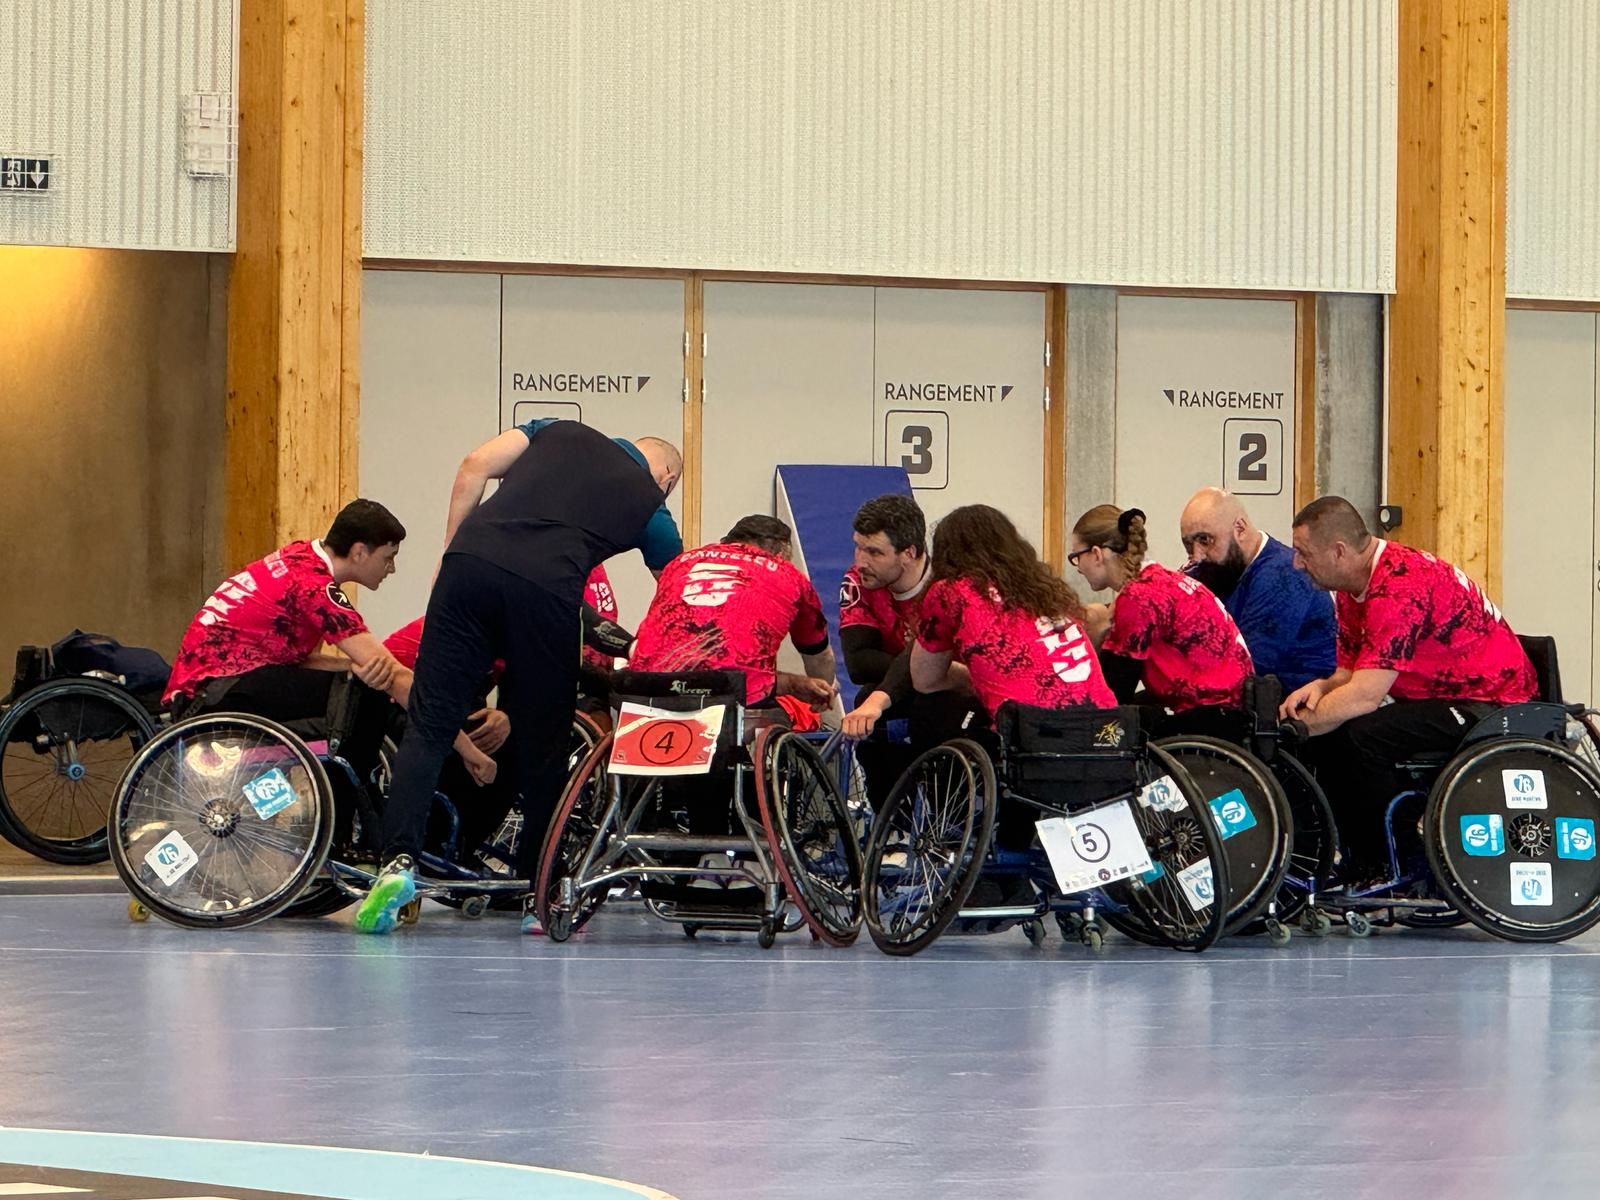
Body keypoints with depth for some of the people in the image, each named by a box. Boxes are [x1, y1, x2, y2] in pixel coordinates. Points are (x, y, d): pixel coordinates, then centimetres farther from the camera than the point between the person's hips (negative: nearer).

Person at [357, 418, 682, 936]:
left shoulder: (561, 432, 30)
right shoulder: (650, 504, 24)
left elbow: (475, 465, 15)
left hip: (471, 561, 2)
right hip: (546, 590, -2)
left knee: (429, 724, 1)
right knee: (543, 747, 11)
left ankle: (399, 859, -16)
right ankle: (540, 897, 16)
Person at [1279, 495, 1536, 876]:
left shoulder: (1401, 586, -25)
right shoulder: (1354, 587, 7)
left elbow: (1364, 695, -29)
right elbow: (1351, 672, 13)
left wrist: (1290, 728, -20)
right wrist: (1321, 687, -10)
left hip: (1493, 701, -10)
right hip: (1435, 698, 10)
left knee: (1366, 735, -27)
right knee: (1327, 734, 1)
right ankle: (1362, 862, 7)